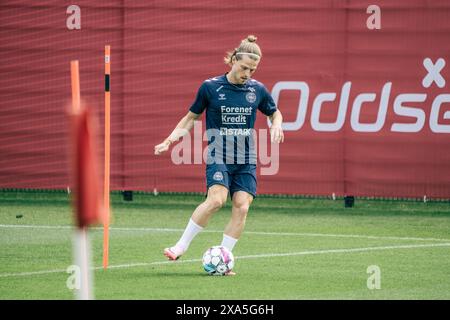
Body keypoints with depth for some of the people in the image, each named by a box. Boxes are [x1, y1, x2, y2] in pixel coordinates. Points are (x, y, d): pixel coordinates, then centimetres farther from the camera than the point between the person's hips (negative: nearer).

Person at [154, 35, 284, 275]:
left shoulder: (257, 90, 5)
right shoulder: (211, 87, -3)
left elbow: (274, 113, 23)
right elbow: (191, 117, 8)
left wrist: (276, 125, 0)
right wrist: (169, 141, -2)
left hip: (246, 160, 3)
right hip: (218, 156, -3)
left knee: (241, 207, -11)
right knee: (216, 199, -26)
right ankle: (181, 246, -15)